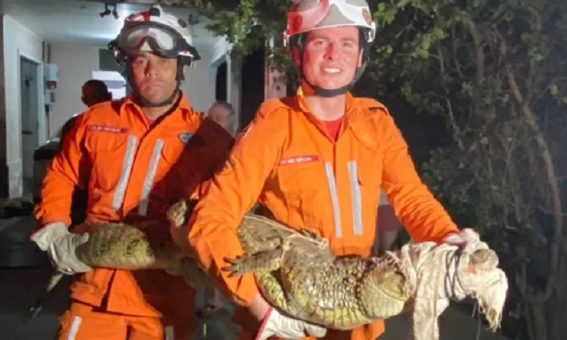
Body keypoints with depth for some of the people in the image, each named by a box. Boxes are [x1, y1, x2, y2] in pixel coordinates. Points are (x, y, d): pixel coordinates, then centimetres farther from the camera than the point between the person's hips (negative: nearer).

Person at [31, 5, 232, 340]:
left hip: (165, 300, -2)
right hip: (96, 290, 3)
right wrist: (55, 233, 5)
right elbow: (60, 176, 17)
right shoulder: (96, 120, 6)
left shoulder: (210, 138, -4)